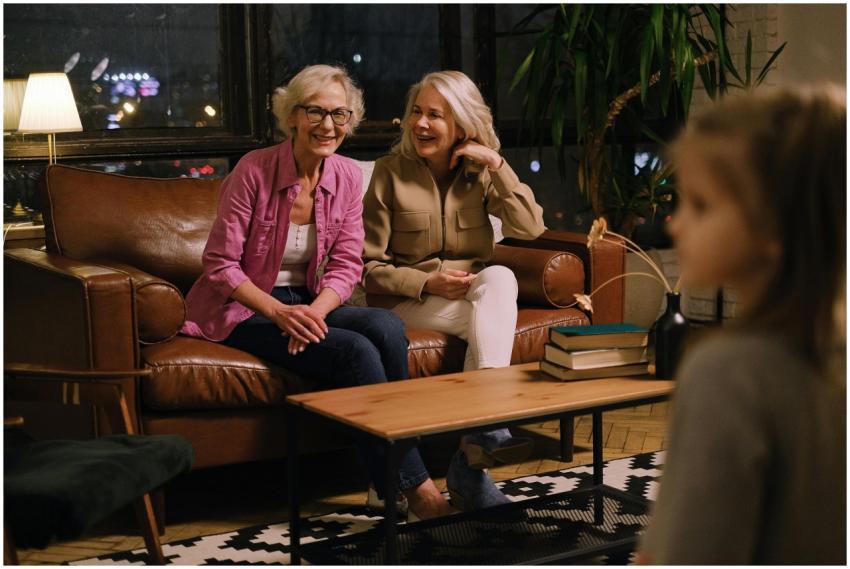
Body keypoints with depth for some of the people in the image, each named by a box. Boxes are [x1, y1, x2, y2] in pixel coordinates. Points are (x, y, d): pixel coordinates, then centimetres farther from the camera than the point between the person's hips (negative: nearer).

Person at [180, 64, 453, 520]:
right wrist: (279, 312, -26)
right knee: (354, 351, -28)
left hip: (310, 304, 5)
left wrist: (314, 312, -20)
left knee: (386, 326, -26)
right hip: (243, 311, -5)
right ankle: (416, 490, -21)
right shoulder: (254, 170, -14)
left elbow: (346, 266, 1)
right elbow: (220, 264, -13)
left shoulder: (348, 177, 0)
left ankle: (394, 477, -18)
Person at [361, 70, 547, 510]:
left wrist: (497, 165, -16)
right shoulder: (390, 172, -5)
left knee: (500, 277, -32)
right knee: (492, 321, -30)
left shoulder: (480, 171, 3)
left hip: (473, 292, 3)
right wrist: (429, 282, -20)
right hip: (406, 301, -3)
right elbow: (370, 267, -6)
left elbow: (530, 228, -11)